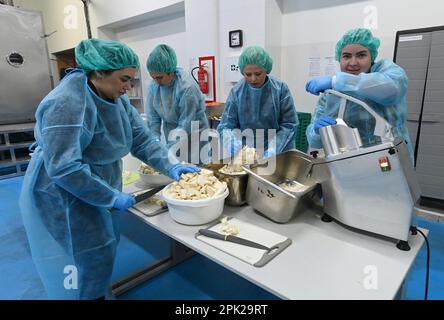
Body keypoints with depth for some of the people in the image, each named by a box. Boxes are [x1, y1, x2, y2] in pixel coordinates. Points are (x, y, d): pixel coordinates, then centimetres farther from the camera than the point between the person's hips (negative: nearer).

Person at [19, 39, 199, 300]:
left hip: (96, 192, 8)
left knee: (101, 253, 21)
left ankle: (96, 292, 43)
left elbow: (141, 138, -3)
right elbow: (63, 168, -31)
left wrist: (170, 166, -15)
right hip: (62, 198, -8)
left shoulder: (116, 97, -2)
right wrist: (112, 197, -25)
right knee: (85, 265, 6)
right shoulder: (67, 104, -28)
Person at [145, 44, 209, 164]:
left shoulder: (187, 87, -24)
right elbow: (152, 118, -4)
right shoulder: (154, 85, -7)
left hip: (193, 136, -4)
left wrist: (167, 151, -25)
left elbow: (185, 125, -23)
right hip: (171, 136, 5)